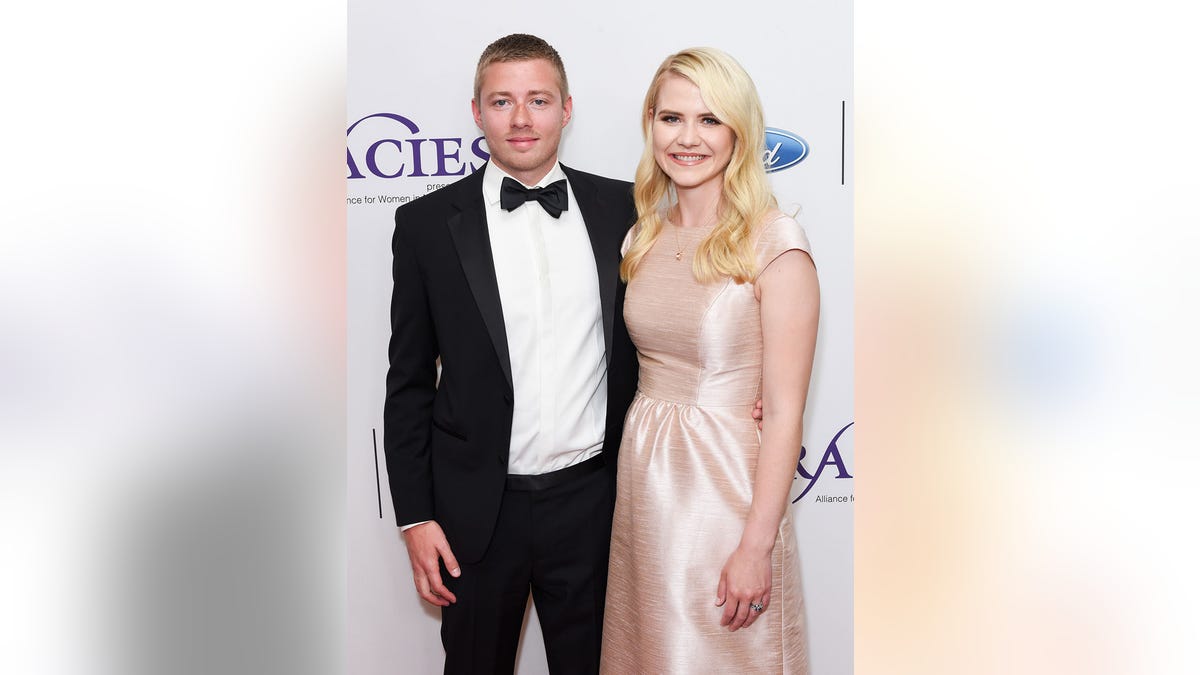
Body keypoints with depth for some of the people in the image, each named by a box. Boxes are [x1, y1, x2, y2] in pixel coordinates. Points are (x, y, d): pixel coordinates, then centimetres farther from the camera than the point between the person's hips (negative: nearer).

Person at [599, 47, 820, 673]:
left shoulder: (773, 242, -13)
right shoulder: (644, 238, 6)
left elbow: (784, 412, -15)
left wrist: (756, 546, -16)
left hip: (726, 487, -6)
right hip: (642, 482, 6)